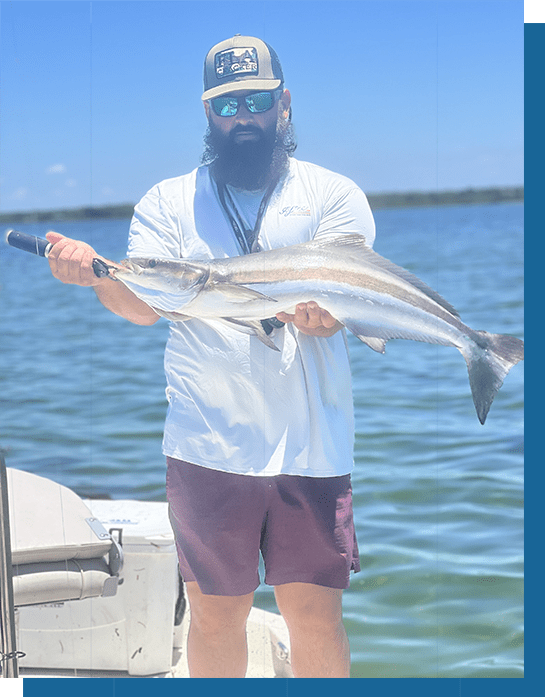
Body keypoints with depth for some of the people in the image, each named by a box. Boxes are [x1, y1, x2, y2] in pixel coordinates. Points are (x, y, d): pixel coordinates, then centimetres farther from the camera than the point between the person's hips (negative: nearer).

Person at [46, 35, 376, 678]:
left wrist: (318, 313, -29)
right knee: (214, 613, 8)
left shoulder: (333, 195, 7)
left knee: (316, 615, 4)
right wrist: (94, 273, -26)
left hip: (310, 444, 0)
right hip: (207, 446, 1)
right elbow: (142, 303, -5)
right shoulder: (169, 202, 9)